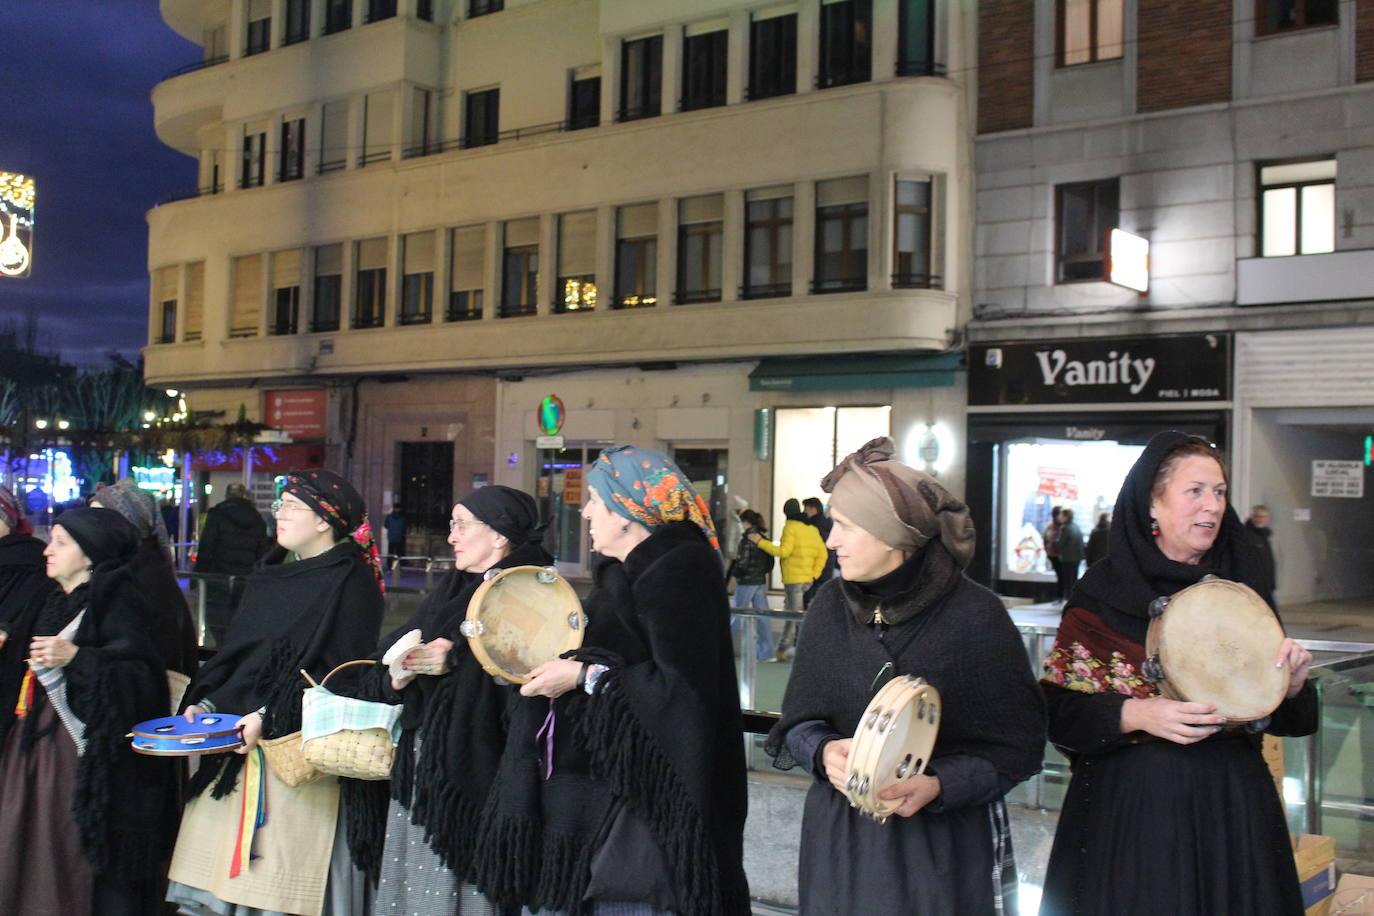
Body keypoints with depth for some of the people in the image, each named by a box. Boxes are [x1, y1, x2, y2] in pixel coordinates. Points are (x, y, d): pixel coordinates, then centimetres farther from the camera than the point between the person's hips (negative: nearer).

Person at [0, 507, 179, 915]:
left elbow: (140, 674, -18)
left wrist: (76, 657, -23)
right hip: (41, 742, 8)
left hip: (86, 749, -8)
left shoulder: (117, 600, -9)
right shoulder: (57, 602, 17)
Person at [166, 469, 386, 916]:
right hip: (236, 743, 8)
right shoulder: (270, 575, 17)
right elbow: (235, 653, 20)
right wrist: (205, 704, 3)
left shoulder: (350, 582, -7)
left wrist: (269, 717, -21)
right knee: (223, 873, 8)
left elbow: (340, 674, -15)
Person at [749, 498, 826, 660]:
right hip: (808, 578, 7)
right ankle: (784, 648, 20)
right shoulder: (812, 529, 12)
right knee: (789, 611, 16)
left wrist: (760, 542, -12)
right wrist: (814, 574, 10)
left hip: (793, 578, -7)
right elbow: (822, 554, 8)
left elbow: (784, 551, -18)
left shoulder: (790, 527, -9)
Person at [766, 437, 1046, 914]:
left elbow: (1016, 747, -8)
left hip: (945, 843, -3)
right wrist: (822, 751, -17)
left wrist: (939, 786, -23)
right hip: (839, 835, 4)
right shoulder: (831, 604, -1)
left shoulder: (975, 615, -13)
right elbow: (799, 717, 4)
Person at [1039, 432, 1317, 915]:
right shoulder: (1102, 592, -5)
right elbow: (1057, 707, -8)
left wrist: (1292, 683, -11)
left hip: (1231, 803, 3)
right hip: (1130, 802, -3)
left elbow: (1287, 718, 10)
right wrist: (1135, 715, -23)